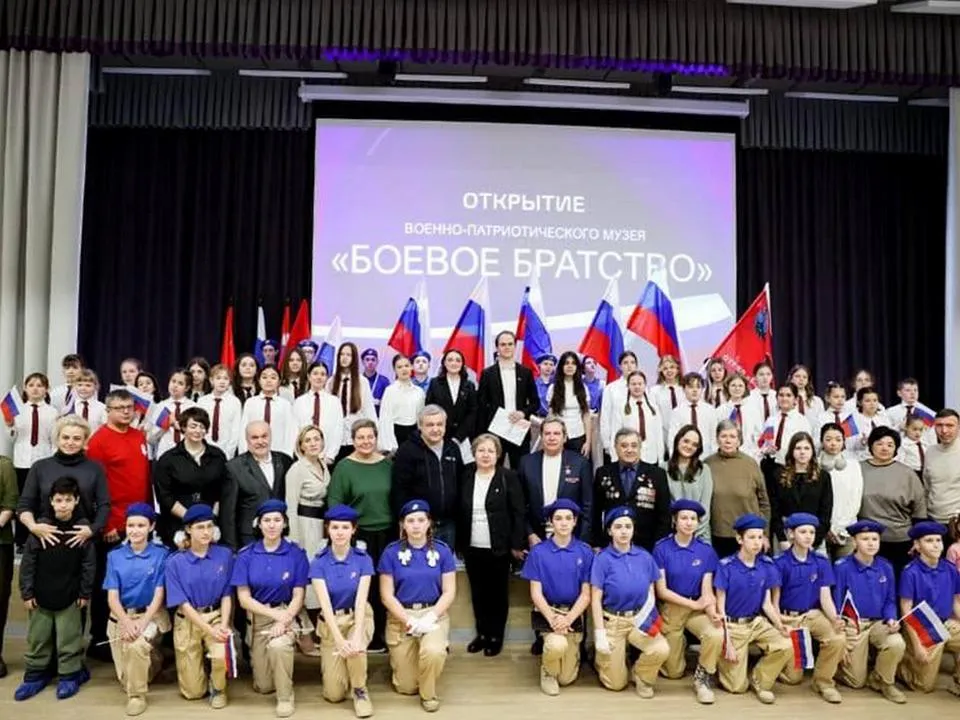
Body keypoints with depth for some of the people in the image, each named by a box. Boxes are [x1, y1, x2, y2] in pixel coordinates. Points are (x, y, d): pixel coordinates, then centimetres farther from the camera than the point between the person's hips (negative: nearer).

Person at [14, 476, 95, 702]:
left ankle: (70, 675, 21)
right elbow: (27, 562, -3)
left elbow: (89, 563, -5)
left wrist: (85, 593, -4)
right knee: (37, 637, 14)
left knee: (69, 638, 8)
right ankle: (35, 674, 29)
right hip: (41, 595, 2)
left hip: (70, 596, -2)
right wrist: (26, 592, -3)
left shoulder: (83, 527, -10)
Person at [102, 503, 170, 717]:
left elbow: (159, 594, -8)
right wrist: (127, 622, -22)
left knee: (135, 645, -34)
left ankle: (137, 695, -11)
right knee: (125, 677, 0)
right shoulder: (114, 556, 1)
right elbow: (112, 596, -4)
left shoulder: (161, 555, -6)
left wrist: (143, 622, -23)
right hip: (121, 617, 3)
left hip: (151, 615, -3)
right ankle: (151, 660, 34)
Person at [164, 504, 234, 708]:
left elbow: (227, 595, -2)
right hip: (188, 621, 0)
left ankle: (218, 688, 2)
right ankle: (193, 664, 39)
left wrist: (224, 626, -17)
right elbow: (183, 603, -12)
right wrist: (209, 630, -20)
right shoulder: (175, 562, -10)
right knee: (193, 692, 3)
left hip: (217, 617, 0)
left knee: (222, 655, -33)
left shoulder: (224, 555, -7)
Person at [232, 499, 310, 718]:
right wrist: (275, 614, -19)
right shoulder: (246, 555, -6)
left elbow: (298, 596, -7)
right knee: (263, 686, 3)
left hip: (287, 615, -2)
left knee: (278, 645, -36)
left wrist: (283, 620, -24)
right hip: (257, 618, 2)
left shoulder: (296, 554, -8)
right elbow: (244, 598, -8)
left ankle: (285, 697, -12)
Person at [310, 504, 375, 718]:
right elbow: (325, 604, -20)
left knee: (356, 649, -36)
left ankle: (360, 690, -6)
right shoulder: (318, 563, -12)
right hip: (331, 622, 0)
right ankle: (331, 665, 29)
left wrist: (356, 636, -33)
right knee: (334, 694, -6)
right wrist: (340, 640, -32)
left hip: (358, 617, 0)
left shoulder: (363, 559, -11)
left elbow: (361, 600, -19)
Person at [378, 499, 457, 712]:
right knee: (406, 687, 1)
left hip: (434, 614, 0)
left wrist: (430, 617, -17)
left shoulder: (442, 550, -3)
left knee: (433, 651, -33)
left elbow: (449, 592, -2)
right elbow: (387, 595, -4)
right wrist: (409, 621, -16)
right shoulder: (391, 552, -5)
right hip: (401, 617, 0)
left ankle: (429, 694, -2)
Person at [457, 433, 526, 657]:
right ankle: (482, 633, 27)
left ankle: (496, 636, 21)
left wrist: (517, 545, -9)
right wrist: (459, 543, 5)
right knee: (478, 593, 13)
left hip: (498, 548, -3)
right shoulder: (466, 477, 3)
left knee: (498, 593, 8)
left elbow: (518, 513, -6)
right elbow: (460, 512, 6)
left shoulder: (508, 477, -7)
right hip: (472, 548, 3)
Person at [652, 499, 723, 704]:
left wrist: (712, 612, -26)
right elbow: (661, 591, -11)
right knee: (674, 672, 4)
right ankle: (678, 643, 38)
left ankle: (702, 678, -5)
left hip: (698, 609, 1)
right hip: (670, 609, -1)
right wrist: (694, 603, -16)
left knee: (716, 635, -32)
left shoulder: (706, 551, -5)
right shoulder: (662, 548, -12)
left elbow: (707, 590, -5)